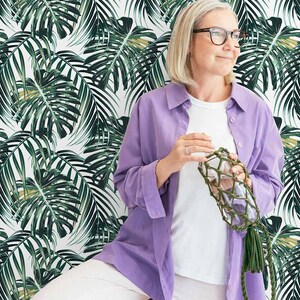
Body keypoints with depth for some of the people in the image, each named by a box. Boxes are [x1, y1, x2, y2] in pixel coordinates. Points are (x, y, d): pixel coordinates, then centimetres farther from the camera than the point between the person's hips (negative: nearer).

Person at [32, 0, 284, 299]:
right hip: (142, 254, 0)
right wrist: (167, 165, -21)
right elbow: (125, 185, -1)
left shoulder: (256, 111, 2)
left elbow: (270, 189, 5)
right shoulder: (152, 105, -2)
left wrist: (243, 182, -18)